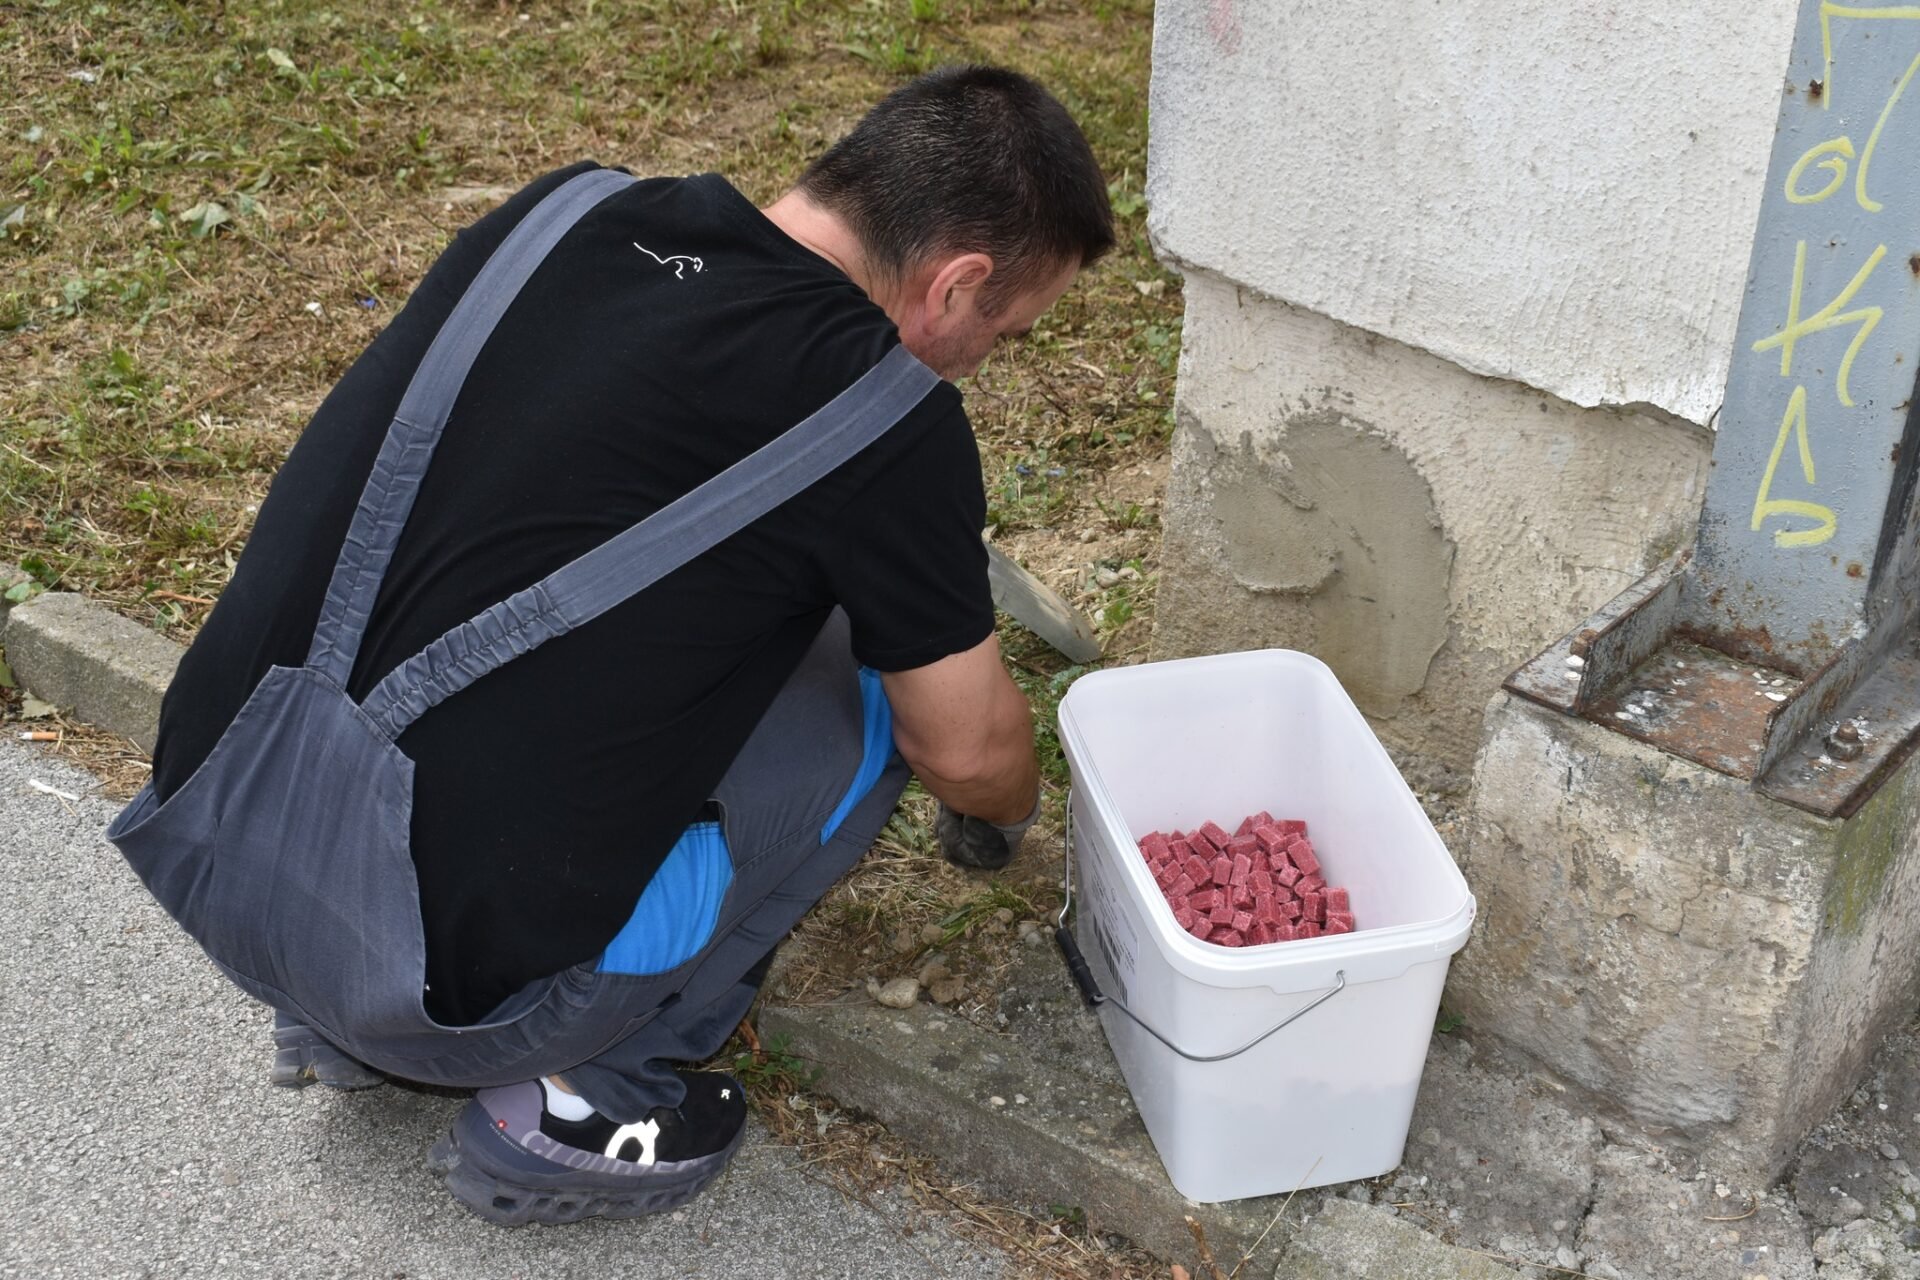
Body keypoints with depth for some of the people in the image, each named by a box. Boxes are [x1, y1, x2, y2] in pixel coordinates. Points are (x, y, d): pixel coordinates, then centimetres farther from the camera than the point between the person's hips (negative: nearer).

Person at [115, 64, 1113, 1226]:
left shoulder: (568, 208, 7)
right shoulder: (888, 417, -11)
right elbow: (969, 751, 3)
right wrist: (1003, 823, 29)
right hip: (438, 984, -6)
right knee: (869, 698, 9)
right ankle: (571, 1099, 8)